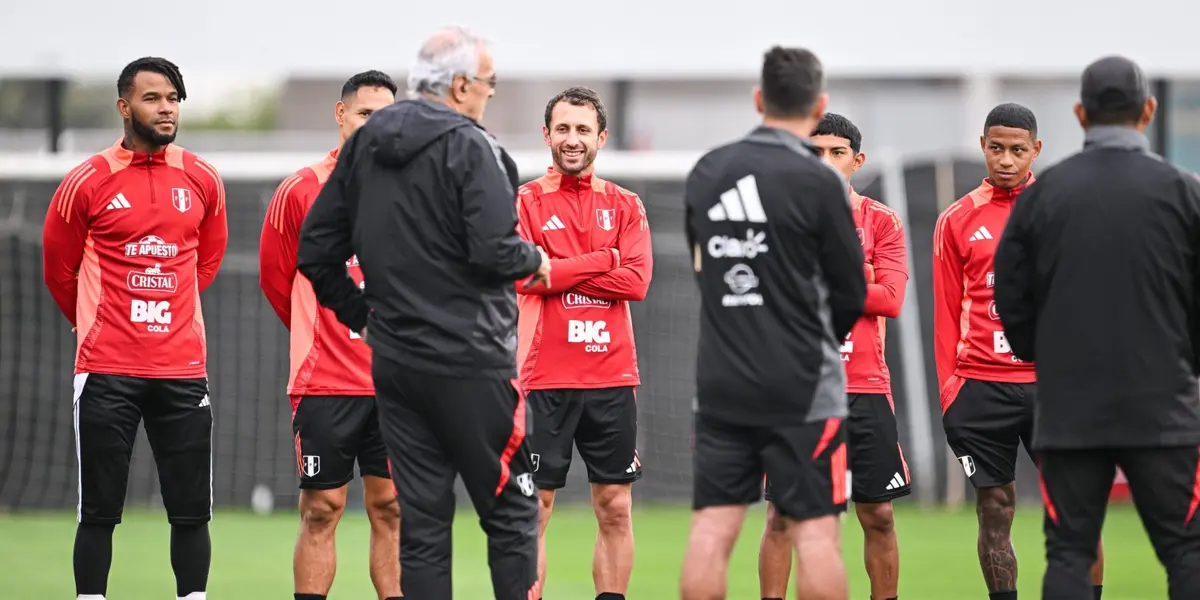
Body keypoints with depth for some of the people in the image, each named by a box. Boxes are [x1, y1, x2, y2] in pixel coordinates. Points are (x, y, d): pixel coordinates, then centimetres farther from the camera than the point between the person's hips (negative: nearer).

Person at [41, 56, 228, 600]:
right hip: (107, 371, -3)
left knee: (191, 510, 3)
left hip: (183, 369, 3)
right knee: (99, 510, -1)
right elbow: (59, 271, 9)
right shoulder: (87, 183, -3)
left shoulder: (202, 181, 7)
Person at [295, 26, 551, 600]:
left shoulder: (363, 144, 10)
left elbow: (314, 251, 11)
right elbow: (494, 250, -21)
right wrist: (535, 260, 0)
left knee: (421, 523, 7)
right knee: (511, 514, 2)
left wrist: (361, 316, 19)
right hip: (469, 364, -6)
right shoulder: (469, 148, -11)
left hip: (394, 360, 6)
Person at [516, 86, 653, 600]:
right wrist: (603, 259, -8)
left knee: (615, 508, 4)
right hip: (545, 379, -3)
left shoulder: (625, 206, 10)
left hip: (612, 378, 3)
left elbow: (637, 280, -5)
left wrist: (559, 272, -11)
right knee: (534, 508, -3)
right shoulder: (525, 202, 3)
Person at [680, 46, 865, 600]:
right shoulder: (817, 181, -10)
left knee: (712, 528, 4)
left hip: (721, 383, 5)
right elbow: (851, 293, -3)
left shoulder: (705, 174, 5)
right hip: (801, 387, -5)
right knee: (815, 529, -1)